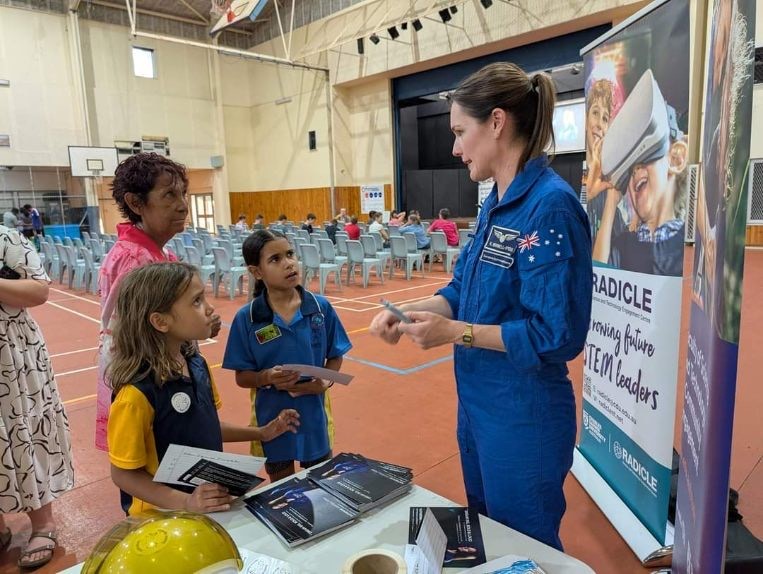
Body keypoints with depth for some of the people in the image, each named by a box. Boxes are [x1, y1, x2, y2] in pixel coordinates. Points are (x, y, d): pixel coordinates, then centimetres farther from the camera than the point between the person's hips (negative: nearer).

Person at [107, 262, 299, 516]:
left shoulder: (197, 363, -6)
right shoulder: (137, 392, -26)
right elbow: (123, 474, -19)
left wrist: (261, 433, 5)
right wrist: (184, 502, -27)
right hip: (164, 516, -7)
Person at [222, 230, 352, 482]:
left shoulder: (321, 307, -9)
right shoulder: (247, 318, -12)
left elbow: (335, 357, 2)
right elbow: (242, 377, -6)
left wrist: (325, 382, -17)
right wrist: (267, 378, -25)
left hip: (314, 415, 1)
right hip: (273, 419, 0)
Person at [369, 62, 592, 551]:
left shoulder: (551, 205, -22)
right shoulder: (497, 204, 5)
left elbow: (558, 336, -24)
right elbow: (464, 290, 10)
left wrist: (455, 332, -21)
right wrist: (407, 312, -5)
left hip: (525, 418, -8)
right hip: (479, 405, 9)